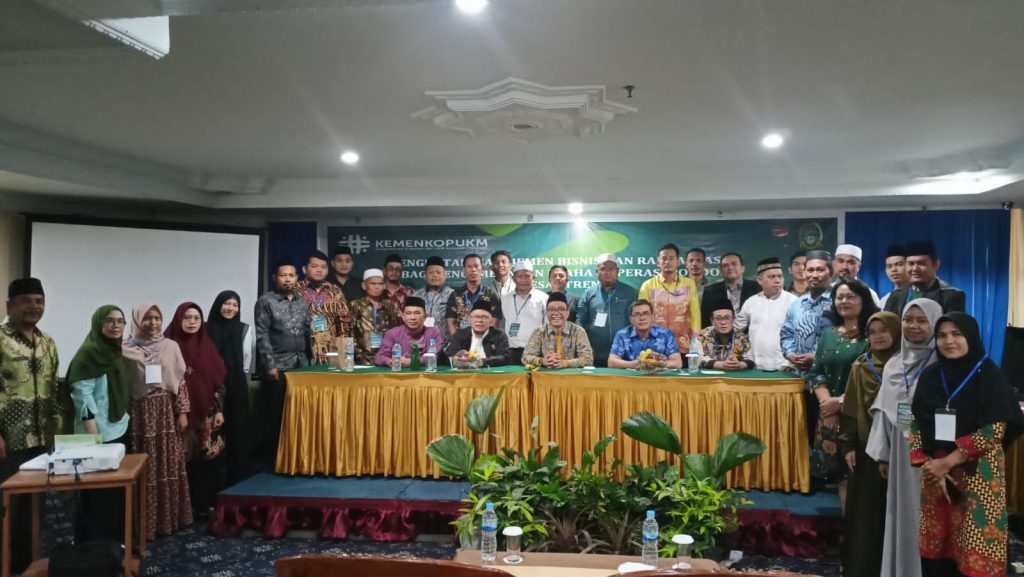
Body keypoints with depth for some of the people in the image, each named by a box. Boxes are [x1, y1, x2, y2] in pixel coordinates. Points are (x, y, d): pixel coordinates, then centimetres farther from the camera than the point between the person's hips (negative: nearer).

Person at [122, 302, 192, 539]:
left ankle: (170, 517, 19)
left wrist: (182, 412, 2)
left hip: (167, 412, 2)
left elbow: (181, 381, 5)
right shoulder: (126, 349, -2)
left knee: (169, 465, 8)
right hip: (141, 413, -2)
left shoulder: (170, 346, 4)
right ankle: (146, 522, 10)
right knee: (145, 469, 2)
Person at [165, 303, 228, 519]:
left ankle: (207, 503, 17)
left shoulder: (206, 345, 7)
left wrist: (220, 410, 4)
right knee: (184, 459, 2)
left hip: (207, 413, 4)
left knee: (209, 458, 5)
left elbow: (218, 380, 9)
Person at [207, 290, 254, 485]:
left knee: (236, 430, 4)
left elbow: (246, 363, 8)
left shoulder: (244, 329, 3)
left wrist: (237, 381, 9)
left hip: (236, 388, 1)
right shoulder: (207, 328, 1)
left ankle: (236, 476, 12)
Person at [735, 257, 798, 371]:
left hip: (781, 368, -4)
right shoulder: (751, 301, 10)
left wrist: (788, 363, -13)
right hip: (755, 367, 4)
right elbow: (735, 329, 18)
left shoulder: (793, 302, -4)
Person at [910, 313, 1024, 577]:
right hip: (935, 473, 4)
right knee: (937, 548, 8)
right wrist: (930, 465, -9)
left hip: (978, 474, -4)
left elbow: (995, 429, -12)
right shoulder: (930, 376, 7)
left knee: (976, 552, -2)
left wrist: (948, 461, -14)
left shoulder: (989, 375, -5)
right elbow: (917, 425, 6)